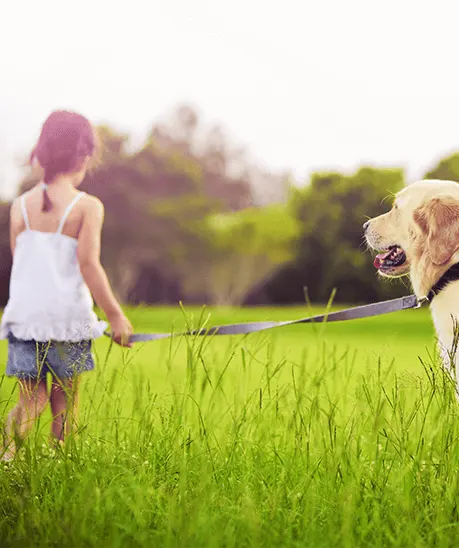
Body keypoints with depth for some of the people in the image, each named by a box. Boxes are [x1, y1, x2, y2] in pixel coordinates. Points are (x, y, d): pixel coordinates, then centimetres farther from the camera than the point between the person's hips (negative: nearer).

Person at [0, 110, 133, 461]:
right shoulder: (87, 207, -8)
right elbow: (88, 265, -14)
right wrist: (115, 315, -9)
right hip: (68, 315, -3)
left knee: (32, 399, 10)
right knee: (64, 401, 11)